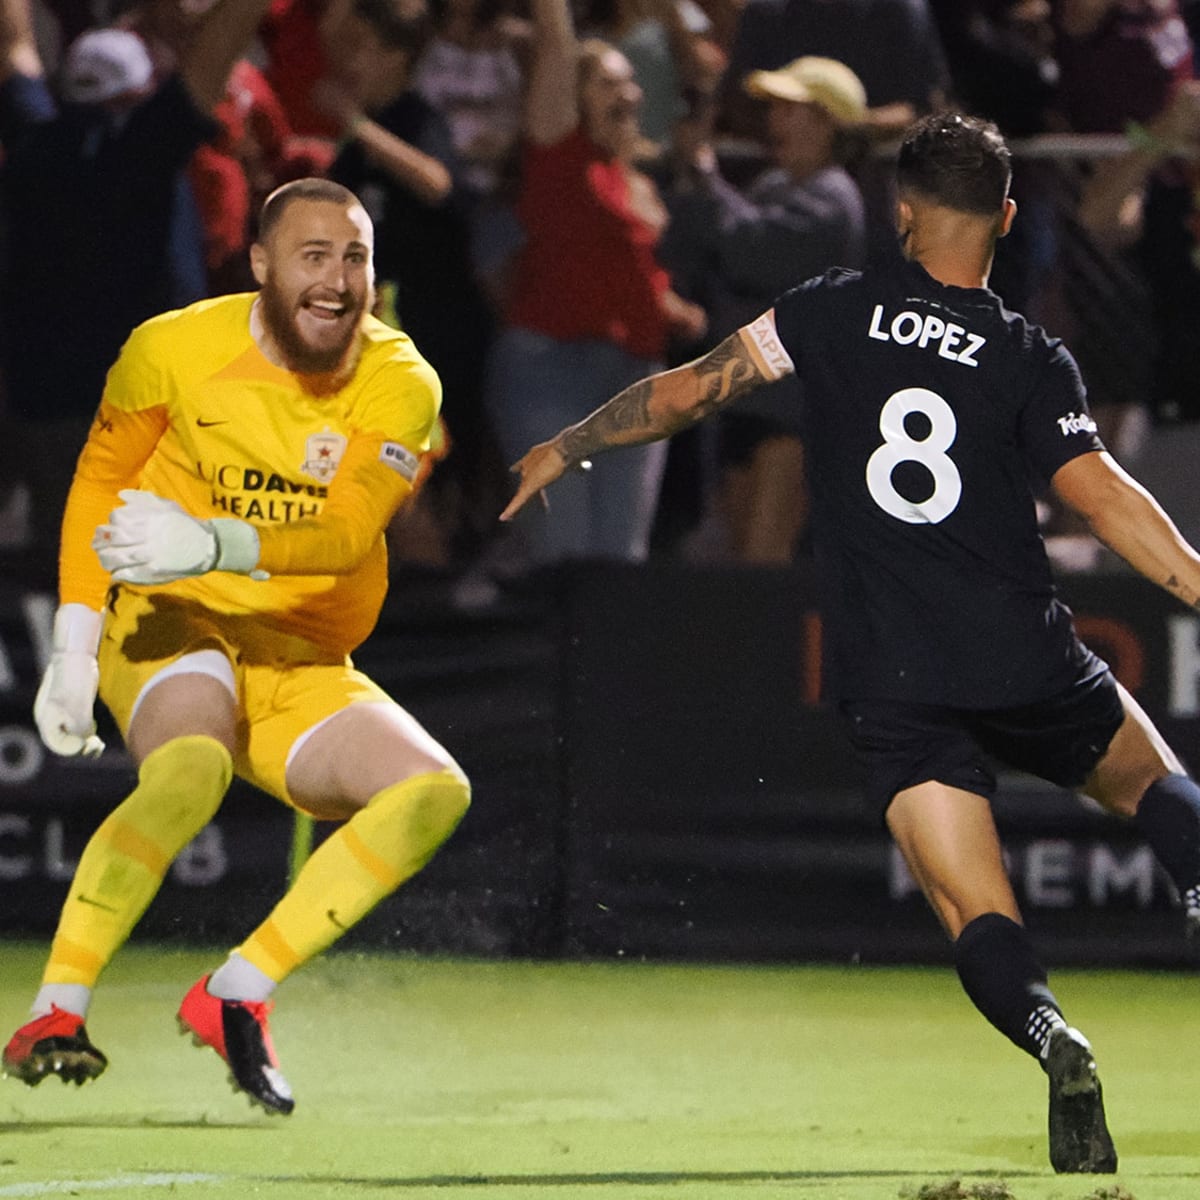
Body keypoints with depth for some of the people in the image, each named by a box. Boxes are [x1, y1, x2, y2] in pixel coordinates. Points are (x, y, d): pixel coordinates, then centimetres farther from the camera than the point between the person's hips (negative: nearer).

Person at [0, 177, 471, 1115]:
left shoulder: (400, 384, -6)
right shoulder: (173, 349, -8)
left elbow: (348, 533, -22)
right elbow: (98, 480, 6)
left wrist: (212, 544, -40)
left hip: (305, 665, 4)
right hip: (173, 628, -4)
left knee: (435, 791, -19)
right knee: (188, 769, -36)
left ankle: (234, 997, -15)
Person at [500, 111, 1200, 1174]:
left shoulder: (838, 312, 2)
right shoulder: (1033, 361, 0)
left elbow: (692, 390, 6)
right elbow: (1102, 495, -11)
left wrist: (562, 451, 19)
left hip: (890, 679, 0)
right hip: (1025, 664, 0)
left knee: (977, 915, -2)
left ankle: (1050, 1035, -33)